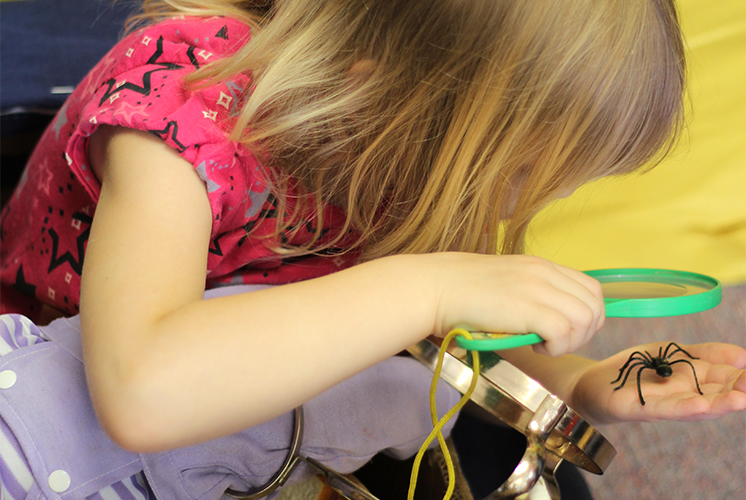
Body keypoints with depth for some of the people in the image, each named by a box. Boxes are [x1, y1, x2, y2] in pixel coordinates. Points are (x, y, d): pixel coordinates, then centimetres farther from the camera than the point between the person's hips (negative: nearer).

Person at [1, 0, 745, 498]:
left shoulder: (401, 135, -16)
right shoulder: (179, 101, -35)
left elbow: (436, 328, -2)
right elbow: (141, 395, -51)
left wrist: (576, 385, -20)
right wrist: (432, 286, -49)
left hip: (269, 407, 5)